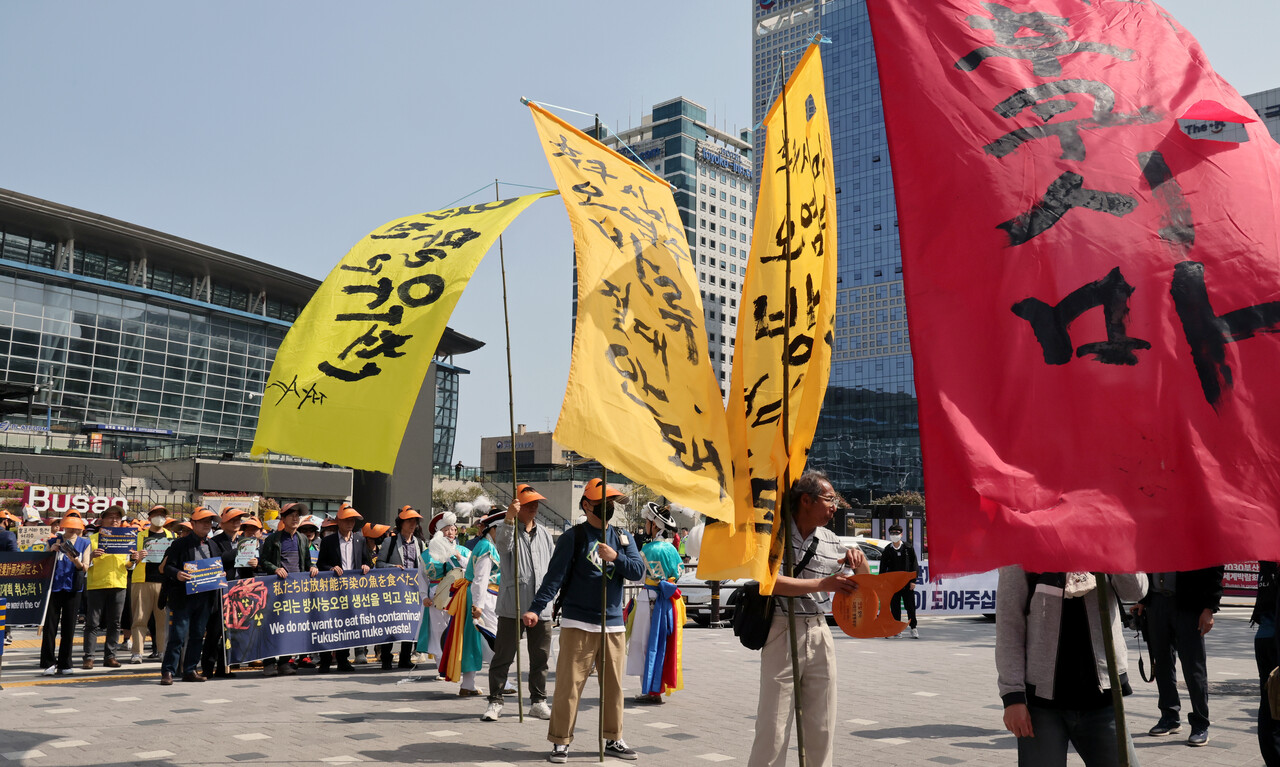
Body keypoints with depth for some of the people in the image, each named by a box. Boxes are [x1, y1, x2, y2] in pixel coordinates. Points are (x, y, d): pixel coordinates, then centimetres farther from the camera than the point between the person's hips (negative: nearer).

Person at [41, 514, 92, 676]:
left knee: (69, 627, 3)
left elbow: (85, 567, 0)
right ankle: (49, 663, 8)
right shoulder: (53, 542, 5)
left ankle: (64, 664, 10)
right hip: (54, 587, 0)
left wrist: (75, 560, -20)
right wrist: (52, 550, -14)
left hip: (73, 588, 0)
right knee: (50, 626, -2)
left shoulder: (84, 543, 6)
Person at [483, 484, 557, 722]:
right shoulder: (508, 529, -2)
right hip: (512, 605, -5)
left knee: (541, 657, 10)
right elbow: (502, 544, -27)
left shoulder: (544, 533, 15)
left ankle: (538, 702, 22)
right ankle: (495, 701, 12)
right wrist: (509, 518, -44)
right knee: (503, 655, 2)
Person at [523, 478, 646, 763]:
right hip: (578, 624, -4)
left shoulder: (623, 538, 11)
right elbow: (554, 577, -10)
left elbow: (638, 571, 2)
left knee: (613, 684, 11)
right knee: (569, 684, -3)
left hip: (614, 625, 5)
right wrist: (536, 608, -21)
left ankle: (613, 739, 25)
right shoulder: (573, 537, -4)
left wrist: (616, 557, -15)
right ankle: (561, 742, 9)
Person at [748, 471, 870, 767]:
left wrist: (859, 558, -3)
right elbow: (769, 581, -21)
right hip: (782, 633, -5)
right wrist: (822, 584, -23)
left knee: (822, 727, 12)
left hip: (820, 633, 5)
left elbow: (863, 576, 21)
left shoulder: (830, 541, 9)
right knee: (773, 727, -2)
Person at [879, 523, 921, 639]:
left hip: (907, 583, -1)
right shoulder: (887, 550, 5)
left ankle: (913, 628, 12)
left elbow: (915, 565, 3)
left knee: (910, 606, 2)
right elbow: (883, 568, 8)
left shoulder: (908, 548, 2)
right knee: (894, 607, 3)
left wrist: (913, 581, -4)